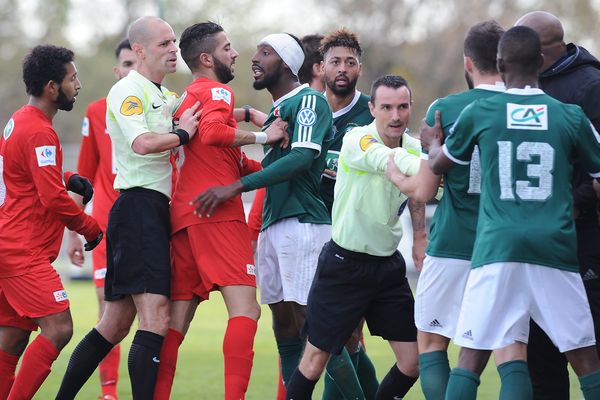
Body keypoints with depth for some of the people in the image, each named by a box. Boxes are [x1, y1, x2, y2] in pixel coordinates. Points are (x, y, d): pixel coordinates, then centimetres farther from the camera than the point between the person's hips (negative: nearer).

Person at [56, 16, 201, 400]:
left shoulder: (165, 95, 20)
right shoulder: (128, 91, -10)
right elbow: (142, 142, -26)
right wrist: (182, 133, -10)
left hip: (156, 210, 10)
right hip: (139, 206, -10)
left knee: (116, 325, 11)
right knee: (156, 320, -17)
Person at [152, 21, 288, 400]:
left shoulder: (186, 99, 26)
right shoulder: (217, 92, -2)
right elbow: (213, 132, -24)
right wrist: (262, 136, -15)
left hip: (183, 214, 9)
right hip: (217, 214, -9)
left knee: (178, 319, 7)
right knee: (245, 310, -12)